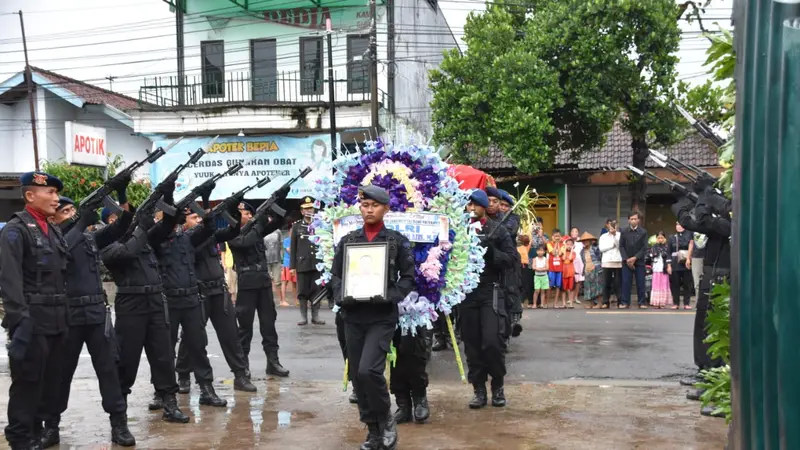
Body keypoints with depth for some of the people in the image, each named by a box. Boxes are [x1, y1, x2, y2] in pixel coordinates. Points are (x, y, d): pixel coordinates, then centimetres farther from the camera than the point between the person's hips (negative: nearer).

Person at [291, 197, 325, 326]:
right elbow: (293, 247, 5)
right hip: (302, 264, 0)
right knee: (302, 291, 3)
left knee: (316, 291, 3)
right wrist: (292, 266, 0)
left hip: (317, 264, 0)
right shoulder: (296, 226, 6)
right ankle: (303, 317, 10)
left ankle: (315, 316, 11)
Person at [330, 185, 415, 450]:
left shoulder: (397, 241, 3)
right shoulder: (347, 240, 10)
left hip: (383, 316, -4)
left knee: (369, 370, -19)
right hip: (353, 316, 4)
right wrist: (341, 297, -10)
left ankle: (386, 419, 7)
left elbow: (408, 277, 0)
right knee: (357, 376, 6)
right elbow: (336, 274, 9)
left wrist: (391, 296, -16)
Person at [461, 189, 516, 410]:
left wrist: (490, 250, -16)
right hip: (467, 292, 2)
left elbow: (512, 259, -3)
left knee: (492, 341, -9)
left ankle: (498, 385, 12)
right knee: (472, 342, 4)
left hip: (490, 292, -2)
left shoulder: (498, 231, 2)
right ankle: (479, 389, 15)